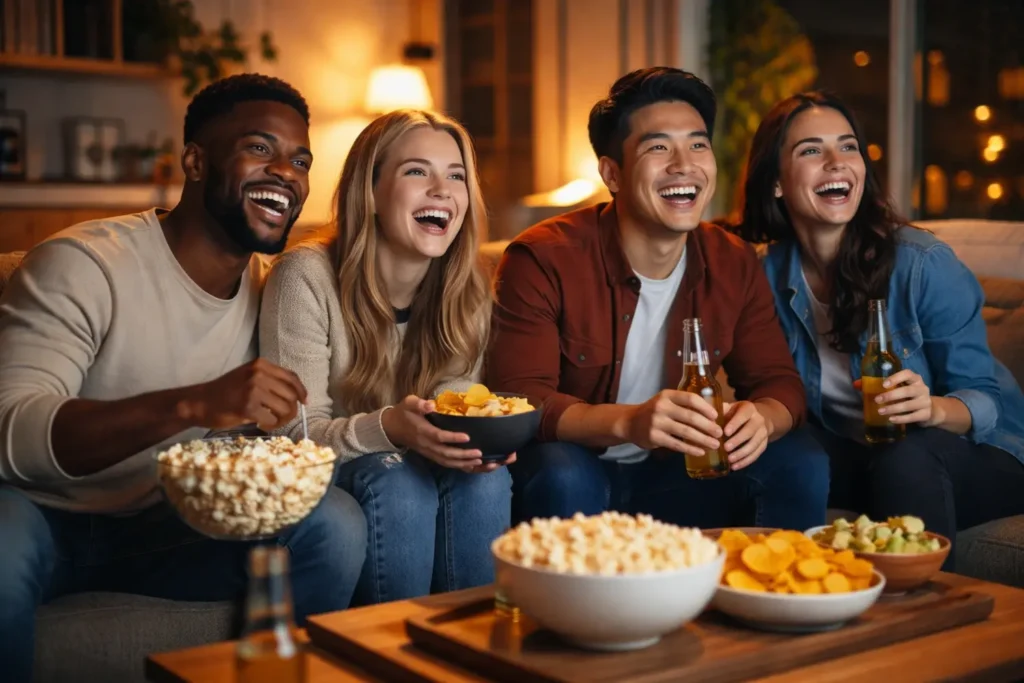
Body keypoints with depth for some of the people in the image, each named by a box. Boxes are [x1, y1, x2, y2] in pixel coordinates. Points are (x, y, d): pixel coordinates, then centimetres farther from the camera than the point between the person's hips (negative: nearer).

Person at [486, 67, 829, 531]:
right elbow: (518, 398, -22)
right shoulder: (542, 260, -17)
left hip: (674, 476, 4)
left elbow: (778, 382, 0)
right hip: (579, 474, -4)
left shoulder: (734, 264, -1)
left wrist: (761, 419, -27)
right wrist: (627, 422, -41)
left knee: (800, 463, -14)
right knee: (561, 473, -36)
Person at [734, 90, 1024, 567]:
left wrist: (933, 409, -37)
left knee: (905, 458, -36)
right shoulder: (769, 276, -4)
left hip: (976, 458, -2)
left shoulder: (925, 264, -17)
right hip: (853, 460, 3)